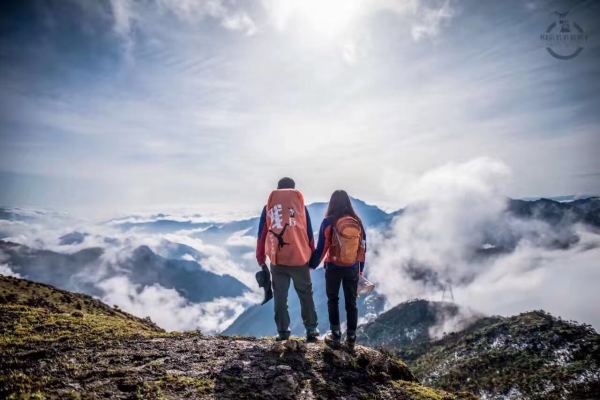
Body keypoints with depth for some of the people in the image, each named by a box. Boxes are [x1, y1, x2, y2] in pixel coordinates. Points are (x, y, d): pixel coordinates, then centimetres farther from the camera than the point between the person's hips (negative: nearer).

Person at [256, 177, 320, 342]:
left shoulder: (268, 206, 6)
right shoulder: (300, 204, 4)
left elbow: (261, 235, 5)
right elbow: (309, 234, 3)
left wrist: (261, 260, 11)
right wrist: (312, 257, 11)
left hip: (277, 260, 1)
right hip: (300, 259, 0)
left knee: (280, 297, 9)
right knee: (306, 295, 10)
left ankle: (282, 332, 11)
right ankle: (311, 330, 12)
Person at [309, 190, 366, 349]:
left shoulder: (328, 222, -12)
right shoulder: (357, 222, -2)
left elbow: (321, 247, -10)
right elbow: (363, 248, 4)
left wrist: (312, 265, 4)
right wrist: (361, 269, 15)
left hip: (333, 268, -2)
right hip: (352, 269, 3)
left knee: (333, 300, 15)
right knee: (351, 302, 14)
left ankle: (336, 335, 17)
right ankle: (351, 338, 19)